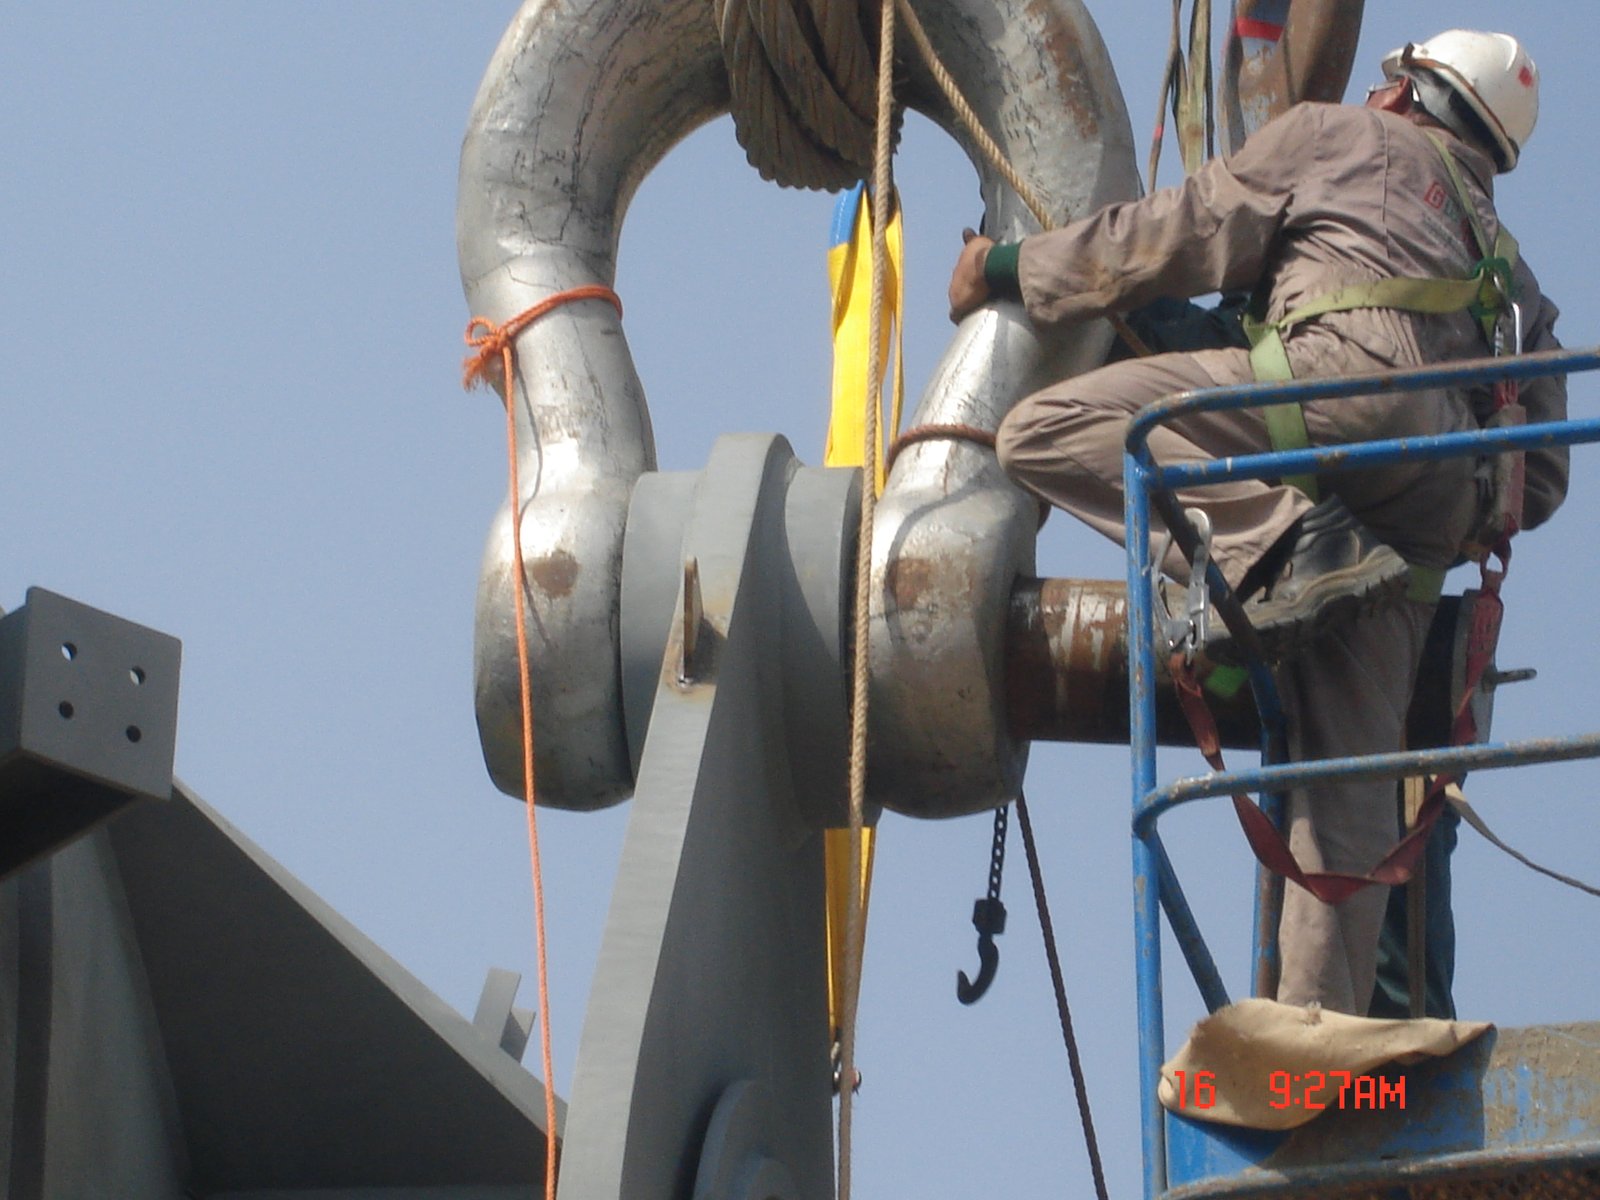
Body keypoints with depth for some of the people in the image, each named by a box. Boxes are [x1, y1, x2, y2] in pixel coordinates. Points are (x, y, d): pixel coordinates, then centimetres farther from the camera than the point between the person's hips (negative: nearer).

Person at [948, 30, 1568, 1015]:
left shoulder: (1339, 138, 23)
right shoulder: (1513, 277, 38)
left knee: (1047, 433, -10)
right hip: (1437, 515, 7)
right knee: (1345, 781, 1)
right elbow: (1541, 476, 29)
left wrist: (1015, 269, 28)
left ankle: (1285, 546, -26)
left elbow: (1177, 238, 18)